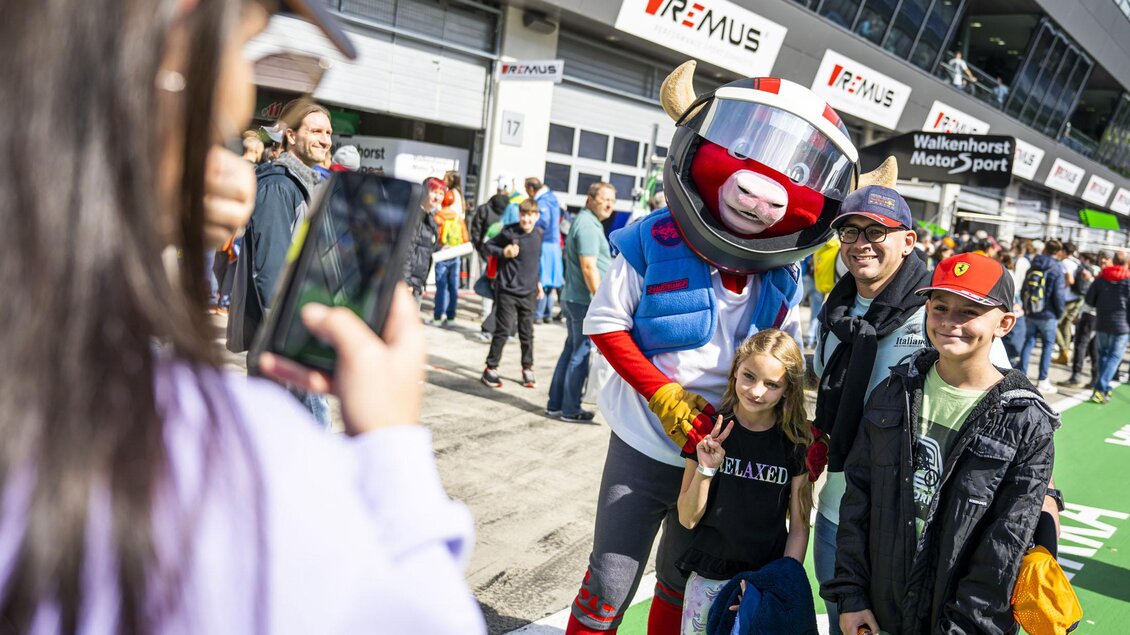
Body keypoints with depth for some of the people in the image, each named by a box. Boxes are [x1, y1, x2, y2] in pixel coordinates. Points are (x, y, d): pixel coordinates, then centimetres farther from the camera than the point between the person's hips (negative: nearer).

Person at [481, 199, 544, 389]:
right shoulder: (509, 232, -10)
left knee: (527, 333, 10)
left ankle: (527, 369, 23)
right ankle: (491, 368, 11)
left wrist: (537, 281, 18)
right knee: (502, 331, -1)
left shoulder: (539, 234, 2)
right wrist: (503, 253, -16)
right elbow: (489, 245, 1)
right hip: (507, 290, -4)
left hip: (528, 292, 4)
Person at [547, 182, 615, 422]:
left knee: (572, 349, 16)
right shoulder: (588, 226, -15)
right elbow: (589, 268, -22)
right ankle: (570, 409, 5)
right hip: (585, 301, -10)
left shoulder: (586, 222, 18)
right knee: (581, 353, -2)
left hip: (572, 298, 10)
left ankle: (555, 404, 22)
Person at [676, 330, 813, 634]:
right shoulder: (710, 431, -8)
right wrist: (705, 470, -21)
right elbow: (688, 519, -6)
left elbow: (799, 527, -1)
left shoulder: (796, 443, -7)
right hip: (708, 578, 0)